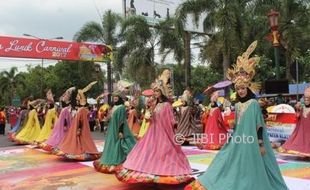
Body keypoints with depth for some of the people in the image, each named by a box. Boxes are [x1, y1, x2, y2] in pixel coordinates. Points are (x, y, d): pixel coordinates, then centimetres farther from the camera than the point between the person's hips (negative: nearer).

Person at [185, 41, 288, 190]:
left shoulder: (254, 104, -9)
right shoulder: (238, 105, 10)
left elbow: (259, 126, -10)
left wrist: (261, 144, -12)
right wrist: (232, 126, 1)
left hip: (252, 143, -6)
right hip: (238, 142, 6)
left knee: (252, 169, 2)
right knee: (235, 167, 8)